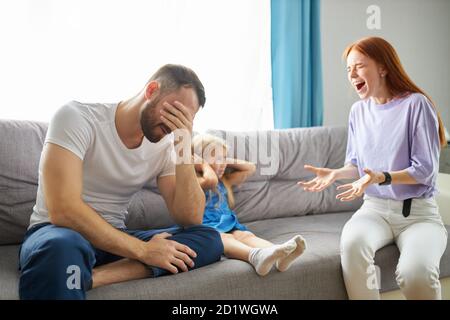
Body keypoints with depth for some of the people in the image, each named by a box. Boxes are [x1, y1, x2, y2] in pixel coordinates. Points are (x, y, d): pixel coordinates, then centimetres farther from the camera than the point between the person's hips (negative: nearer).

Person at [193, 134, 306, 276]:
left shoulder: (225, 181, 27)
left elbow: (250, 168, 32)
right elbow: (211, 181, -21)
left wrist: (229, 161, 23)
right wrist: (205, 164, -2)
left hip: (229, 225, 6)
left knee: (245, 235, -28)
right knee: (223, 238, -38)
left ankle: (279, 251, -60)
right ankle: (255, 256, -71)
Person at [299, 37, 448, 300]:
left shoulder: (415, 103, -9)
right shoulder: (358, 110, 7)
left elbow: (425, 169, -11)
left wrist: (382, 178, -26)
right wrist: (335, 173, -5)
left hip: (419, 211, -3)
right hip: (375, 208, 3)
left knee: (416, 273, -32)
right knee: (352, 243, -32)